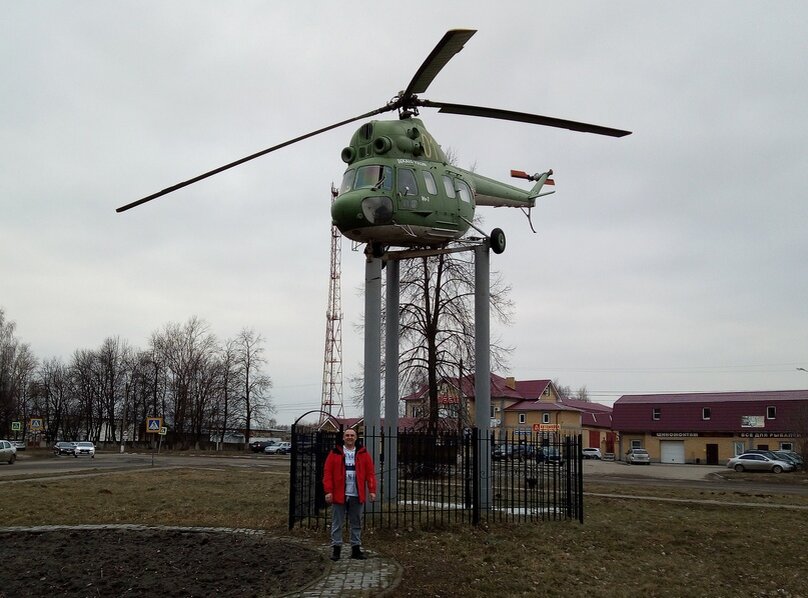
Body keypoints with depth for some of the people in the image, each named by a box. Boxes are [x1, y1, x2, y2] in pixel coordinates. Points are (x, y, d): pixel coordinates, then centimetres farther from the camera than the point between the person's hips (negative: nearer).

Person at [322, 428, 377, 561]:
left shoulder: (363, 454, 7)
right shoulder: (335, 453, 2)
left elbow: (370, 473, 3)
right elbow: (327, 473, -3)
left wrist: (372, 490, -5)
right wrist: (328, 491, -11)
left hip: (357, 495, 2)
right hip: (339, 495, -2)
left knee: (356, 524, 10)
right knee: (337, 524, 4)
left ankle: (356, 548, 19)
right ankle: (336, 548, 14)